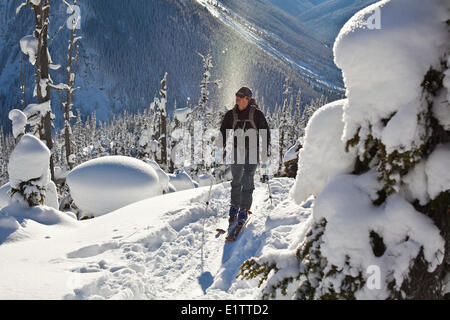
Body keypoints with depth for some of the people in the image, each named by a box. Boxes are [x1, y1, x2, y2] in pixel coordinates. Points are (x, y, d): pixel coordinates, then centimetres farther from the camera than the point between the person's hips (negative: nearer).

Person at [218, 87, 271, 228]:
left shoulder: (257, 114, 0)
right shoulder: (230, 115, 7)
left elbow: (265, 133, 2)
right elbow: (223, 133, 12)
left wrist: (266, 152, -4)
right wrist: (221, 150, 0)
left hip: (252, 150, -2)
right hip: (237, 151, 2)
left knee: (247, 181, -5)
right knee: (236, 180, 6)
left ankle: (244, 211, 2)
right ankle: (234, 207, 22)